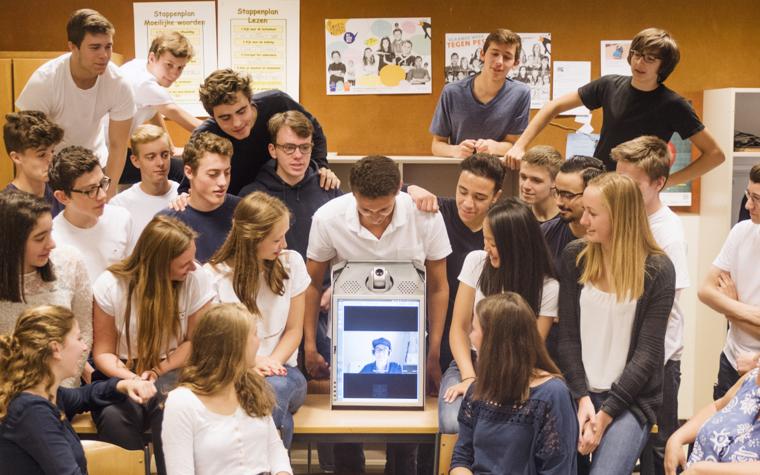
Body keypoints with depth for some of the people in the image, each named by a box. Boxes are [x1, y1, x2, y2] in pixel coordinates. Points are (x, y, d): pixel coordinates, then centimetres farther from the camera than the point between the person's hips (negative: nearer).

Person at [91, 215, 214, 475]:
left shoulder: (196, 278, -8)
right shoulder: (110, 286, -7)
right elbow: (103, 352, -2)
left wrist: (156, 371, -15)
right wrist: (132, 379, -22)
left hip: (171, 371, 0)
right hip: (123, 373, 0)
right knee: (114, 415, -33)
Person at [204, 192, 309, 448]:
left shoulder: (291, 263, 4)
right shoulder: (213, 275, -3)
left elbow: (294, 330, 7)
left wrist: (273, 361, -13)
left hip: (280, 371, 2)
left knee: (274, 387, -36)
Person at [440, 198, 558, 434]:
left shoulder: (547, 287, -6)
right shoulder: (476, 261, 0)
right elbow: (459, 328, 1)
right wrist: (469, 378, -14)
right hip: (468, 364, 2)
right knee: (454, 423, -30)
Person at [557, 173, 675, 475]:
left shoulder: (657, 270, -7)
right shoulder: (574, 256, 1)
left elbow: (647, 353, -9)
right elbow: (567, 337, 1)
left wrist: (605, 415, -16)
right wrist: (582, 397, -11)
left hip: (631, 398, -2)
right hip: (578, 390, 3)